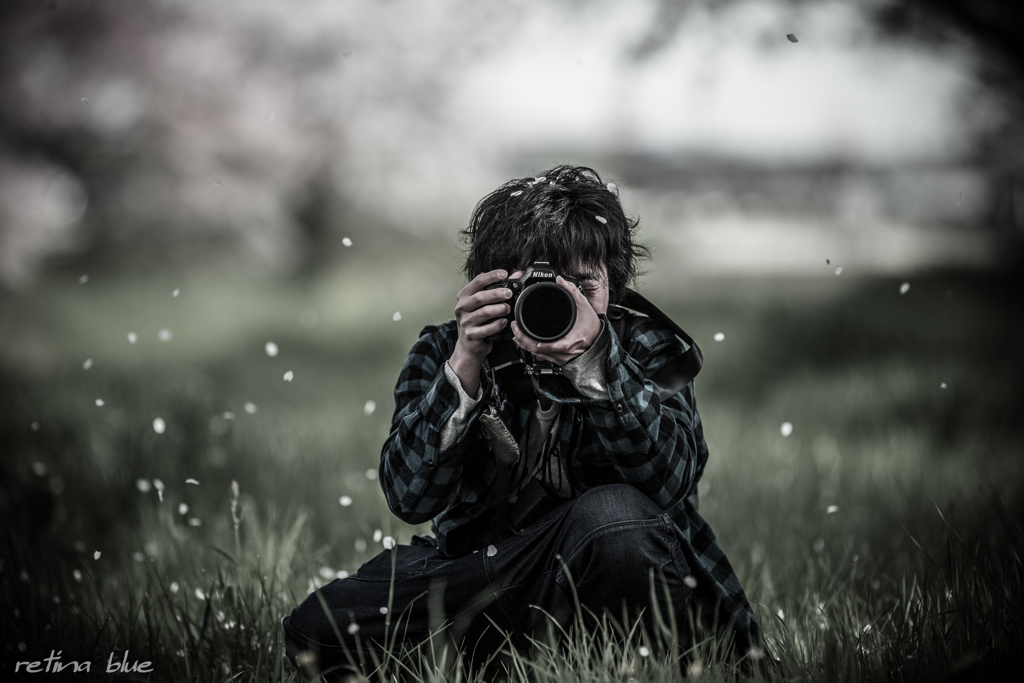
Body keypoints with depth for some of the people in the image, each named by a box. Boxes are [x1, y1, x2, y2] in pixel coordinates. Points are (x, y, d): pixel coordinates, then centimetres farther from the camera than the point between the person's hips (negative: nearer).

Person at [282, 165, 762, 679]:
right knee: (314, 628, -18)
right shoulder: (443, 351, 2)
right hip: (476, 574, 2)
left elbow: (670, 479, -21)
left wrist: (593, 358, -32)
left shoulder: (645, 347, -1)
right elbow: (409, 496, -13)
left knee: (615, 513, -36)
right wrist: (466, 363, -23)